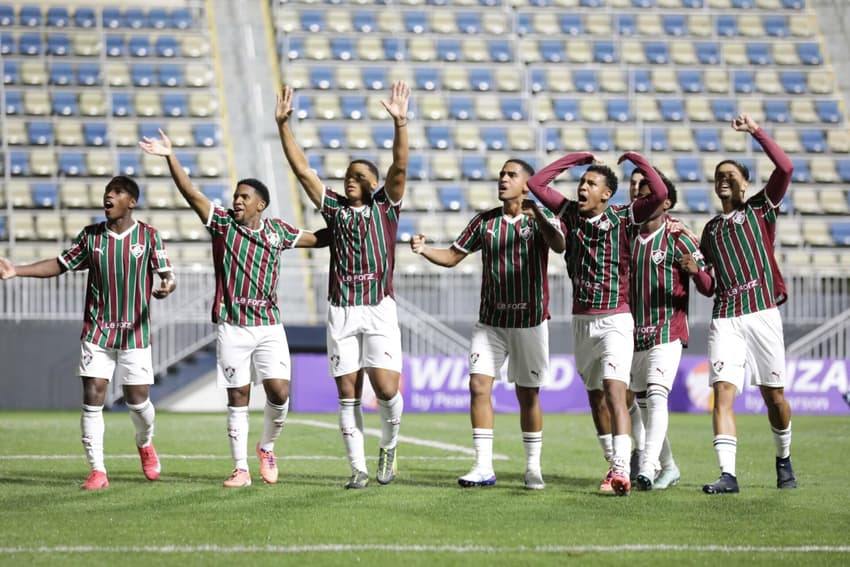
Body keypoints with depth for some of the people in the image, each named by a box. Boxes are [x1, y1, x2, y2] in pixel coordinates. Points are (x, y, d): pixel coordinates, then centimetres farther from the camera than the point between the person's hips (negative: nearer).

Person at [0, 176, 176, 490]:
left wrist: (166, 286, -34)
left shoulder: (148, 236, -4)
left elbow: (166, 275, -9)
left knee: (137, 399, 1)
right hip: (96, 331, 2)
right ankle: (97, 471, -1)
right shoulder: (90, 235, 3)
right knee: (92, 398, -7)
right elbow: (60, 264, 8)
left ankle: (145, 443, 35)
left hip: (134, 333, -2)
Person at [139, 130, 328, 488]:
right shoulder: (222, 223, 2)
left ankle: (267, 448, 17)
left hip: (269, 325, 1)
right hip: (231, 326, -1)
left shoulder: (277, 231, 7)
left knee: (279, 392, -9)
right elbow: (191, 193, -8)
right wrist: (170, 157, -17)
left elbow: (316, 239, 23)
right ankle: (241, 469, 8)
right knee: (238, 398, 1)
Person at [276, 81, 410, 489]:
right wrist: (283, 125, 4)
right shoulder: (334, 207, 14)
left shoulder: (385, 206, 8)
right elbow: (302, 170, 11)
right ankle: (358, 468, 7)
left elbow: (399, 166, -5)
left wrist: (400, 122, -17)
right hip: (341, 312, 3)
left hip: (379, 308, -3)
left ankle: (389, 445, 15)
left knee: (387, 388, -12)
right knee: (348, 394, 1)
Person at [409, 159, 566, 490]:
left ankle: (533, 468, 15)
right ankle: (483, 467, -6)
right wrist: (423, 250, -9)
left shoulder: (541, 218, -4)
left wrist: (537, 216, -44)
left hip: (530, 321, -3)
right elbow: (453, 257, 11)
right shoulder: (484, 221, 7)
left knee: (528, 395, 3)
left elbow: (559, 246, -25)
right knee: (478, 385, -9)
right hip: (490, 320, 3)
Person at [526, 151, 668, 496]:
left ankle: (622, 471, -29)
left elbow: (659, 194, -20)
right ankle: (613, 466, 23)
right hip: (581, 321, 6)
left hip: (615, 321, -5)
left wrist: (636, 158, -8)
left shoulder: (623, 218, -6)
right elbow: (536, 183, 9)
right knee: (595, 397, 12)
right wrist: (575, 159, 7)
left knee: (614, 391, -19)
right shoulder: (571, 213, 5)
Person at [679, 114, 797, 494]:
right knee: (723, 392, -13)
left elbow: (785, 168, -8)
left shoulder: (760, 209, 9)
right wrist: (695, 272, 3)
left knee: (773, 394, 3)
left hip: (762, 312, -3)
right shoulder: (711, 230, 21)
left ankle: (784, 460, 26)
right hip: (725, 318, 3)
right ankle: (728, 474, -19)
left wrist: (756, 132, -9)